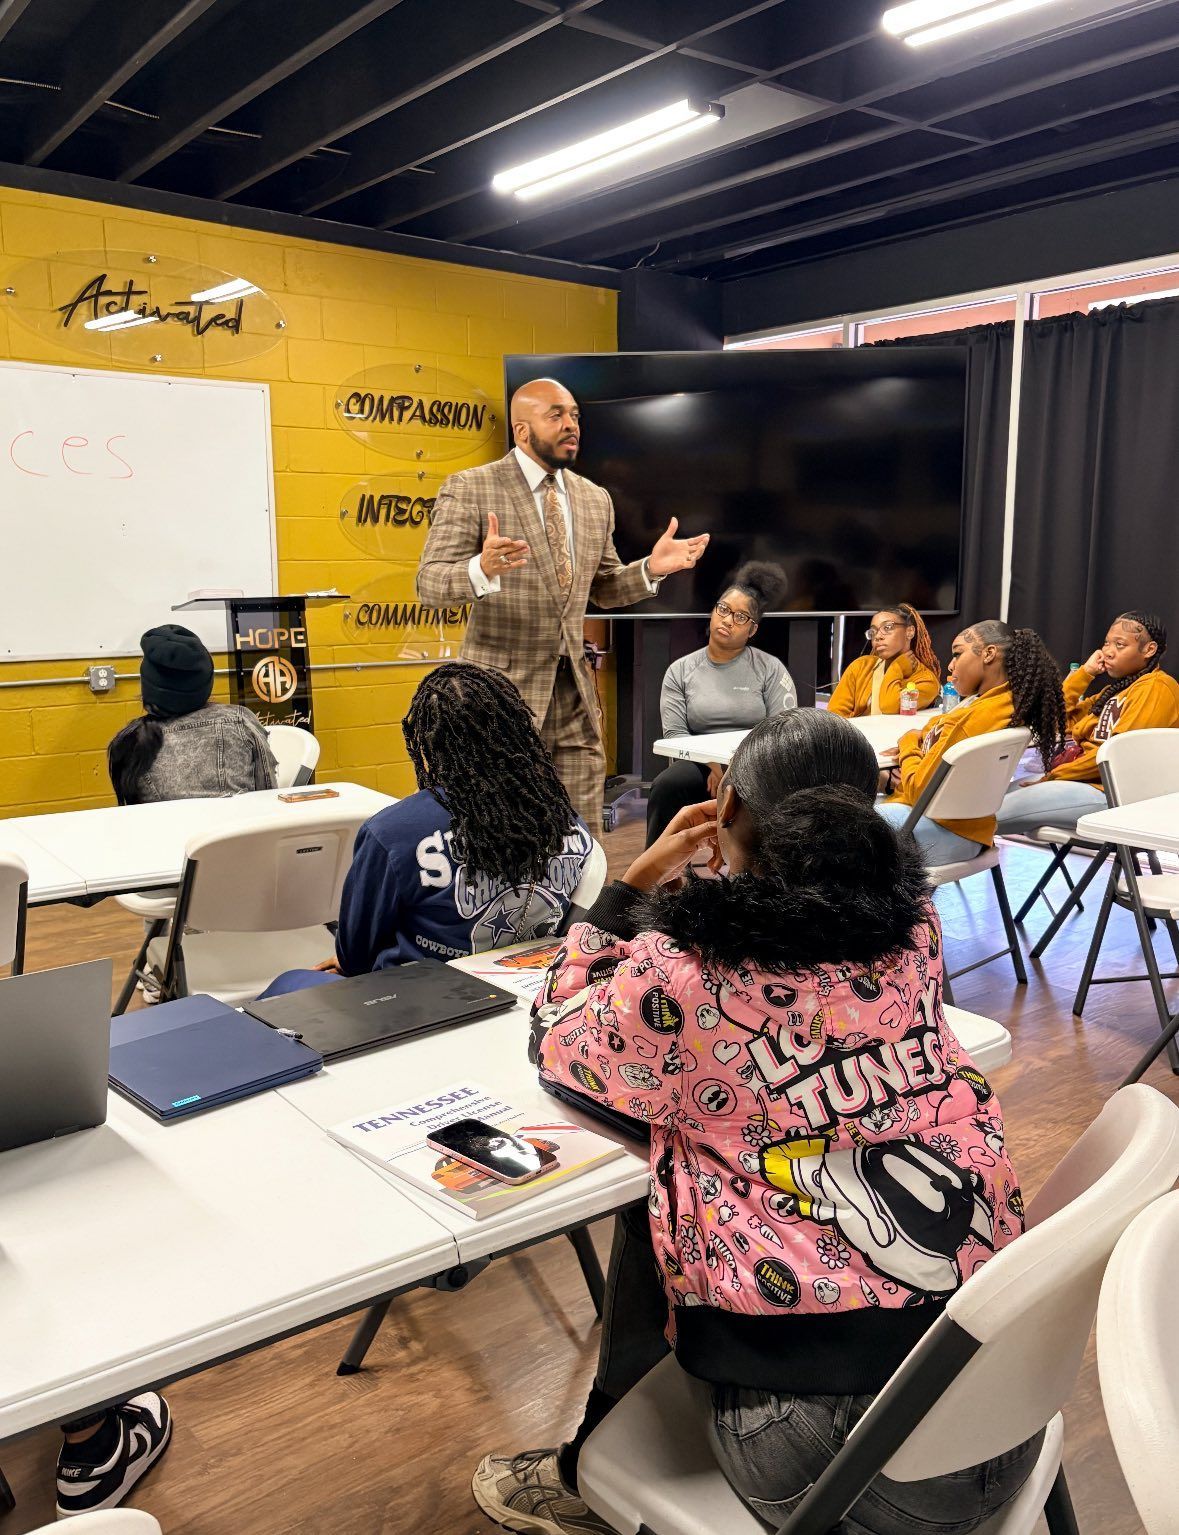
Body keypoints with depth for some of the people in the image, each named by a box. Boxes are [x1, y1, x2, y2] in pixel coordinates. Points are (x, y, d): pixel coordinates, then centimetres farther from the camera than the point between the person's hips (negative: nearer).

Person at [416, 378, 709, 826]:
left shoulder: (595, 499, 12)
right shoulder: (468, 489, -5)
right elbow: (429, 583, -10)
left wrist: (652, 568, 0)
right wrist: (481, 569, -32)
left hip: (576, 693, 5)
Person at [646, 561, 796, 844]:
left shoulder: (770, 669, 7)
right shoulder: (680, 671, 11)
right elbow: (674, 733, 1)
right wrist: (715, 766, -17)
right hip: (700, 766, 1)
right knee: (667, 786, -31)